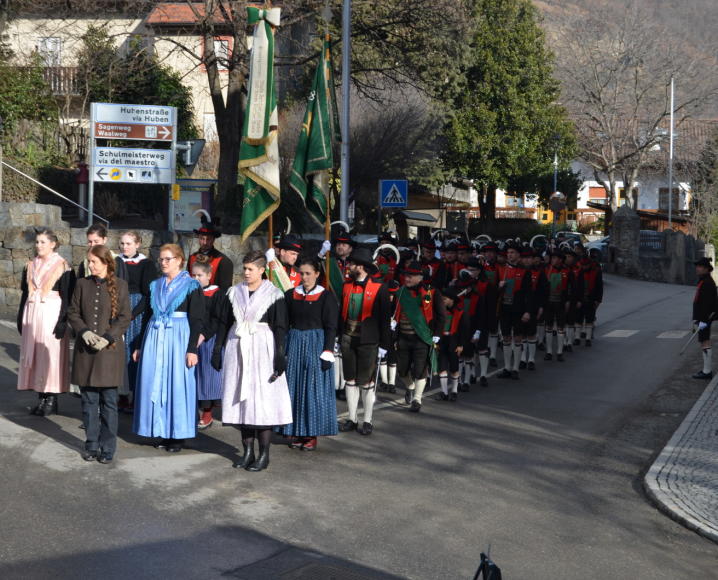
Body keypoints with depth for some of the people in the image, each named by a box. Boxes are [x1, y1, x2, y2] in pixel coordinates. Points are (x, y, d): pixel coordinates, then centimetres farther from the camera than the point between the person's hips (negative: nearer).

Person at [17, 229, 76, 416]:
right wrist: (21, 318, 12)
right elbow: (25, 294, 16)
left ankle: (51, 398, 2)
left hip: (51, 314, -6)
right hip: (32, 313, 6)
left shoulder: (62, 267, -5)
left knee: (50, 353, -5)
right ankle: (41, 398, 10)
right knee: (33, 353, 4)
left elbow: (67, 297, -8)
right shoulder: (30, 266, 12)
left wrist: (62, 322, -14)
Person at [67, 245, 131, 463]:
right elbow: (73, 313, 7)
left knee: (108, 401, 2)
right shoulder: (82, 284, 6)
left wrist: (107, 338, -13)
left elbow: (125, 317, -3)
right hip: (85, 350, 3)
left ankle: (108, 448, 10)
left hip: (110, 350, -3)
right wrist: (84, 331, -10)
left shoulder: (119, 285, -2)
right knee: (89, 400, 7)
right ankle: (91, 445, 17)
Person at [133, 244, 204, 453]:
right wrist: (140, 346, 14)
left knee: (177, 384, -3)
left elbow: (196, 320, -7)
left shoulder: (191, 286, -3)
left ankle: (178, 435, 5)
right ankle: (163, 432, 13)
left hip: (178, 339, -5)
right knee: (155, 384, 5)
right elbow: (148, 316, 16)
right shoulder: (155, 286, 12)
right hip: (155, 338, 5)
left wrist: (192, 349, -13)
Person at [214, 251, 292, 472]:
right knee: (241, 398, 5)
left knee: (263, 400, -6)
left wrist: (280, 356, -10)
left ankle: (264, 454, 2)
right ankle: (248, 451, 12)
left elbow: (280, 328, -5)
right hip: (237, 348, 5)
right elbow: (224, 323, 12)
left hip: (262, 350, -4)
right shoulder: (234, 292, 9)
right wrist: (217, 350, 8)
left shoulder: (274, 294, -3)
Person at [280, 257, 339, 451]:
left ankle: (312, 434, 6)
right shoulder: (291, 295, 6)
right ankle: (297, 431, 14)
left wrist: (327, 353, -12)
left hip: (316, 345, -4)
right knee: (295, 387, 5)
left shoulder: (326, 296, -4)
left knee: (314, 389, 0)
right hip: (294, 345, 4)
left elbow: (331, 327, -6)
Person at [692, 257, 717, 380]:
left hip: (705, 317, -11)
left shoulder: (707, 283, -18)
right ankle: (707, 369, 19)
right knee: (705, 343, 13)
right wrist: (697, 318, 23)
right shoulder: (703, 281, 14)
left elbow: (708, 302, -23)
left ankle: (707, 371, -5)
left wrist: (704, 320, -26)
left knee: (705, 343, -8)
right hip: (702, 317, 11)